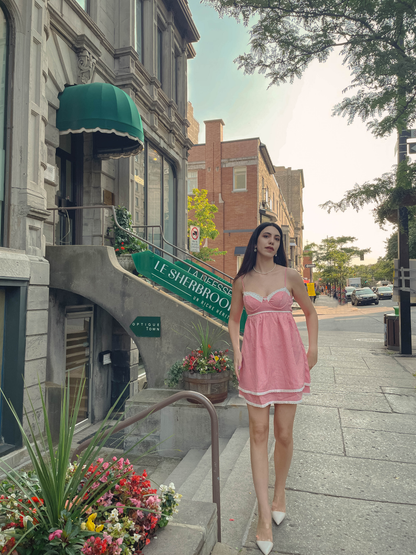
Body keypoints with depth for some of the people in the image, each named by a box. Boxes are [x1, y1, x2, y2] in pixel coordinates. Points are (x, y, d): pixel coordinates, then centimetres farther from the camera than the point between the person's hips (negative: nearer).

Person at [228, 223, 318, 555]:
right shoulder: (242, 281, 5)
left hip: (287, 357, 0)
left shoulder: (290, 276, 2)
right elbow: (234, 318, 15)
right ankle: (265, 514, 14)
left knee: (284, 433, 7)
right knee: (259, 432, 2)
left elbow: (310, 311, 12)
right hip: (255, 358, 1)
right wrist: (236, 351, 4)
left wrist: (313, 348, 4)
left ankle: (280, 493, 35)